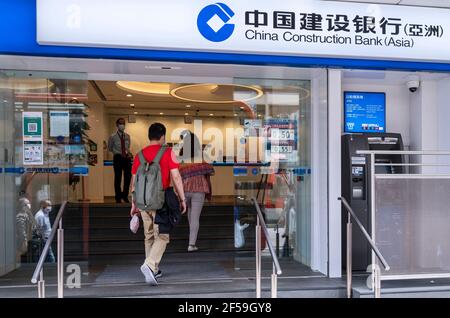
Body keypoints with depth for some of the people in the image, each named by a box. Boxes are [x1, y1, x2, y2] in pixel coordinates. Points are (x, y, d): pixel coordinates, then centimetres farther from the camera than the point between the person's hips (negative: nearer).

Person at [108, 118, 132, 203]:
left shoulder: (127, 136, 6)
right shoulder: (113, 137, -4)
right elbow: (110, 148, 6)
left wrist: (129, 153, -2)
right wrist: (118, 153, -6)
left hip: (127, 158, 3)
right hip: (118, 158, -3)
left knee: (128, 177, 1)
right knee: (118, 178, 3)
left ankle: (125, 195, 19)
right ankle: (118, 197, 16)